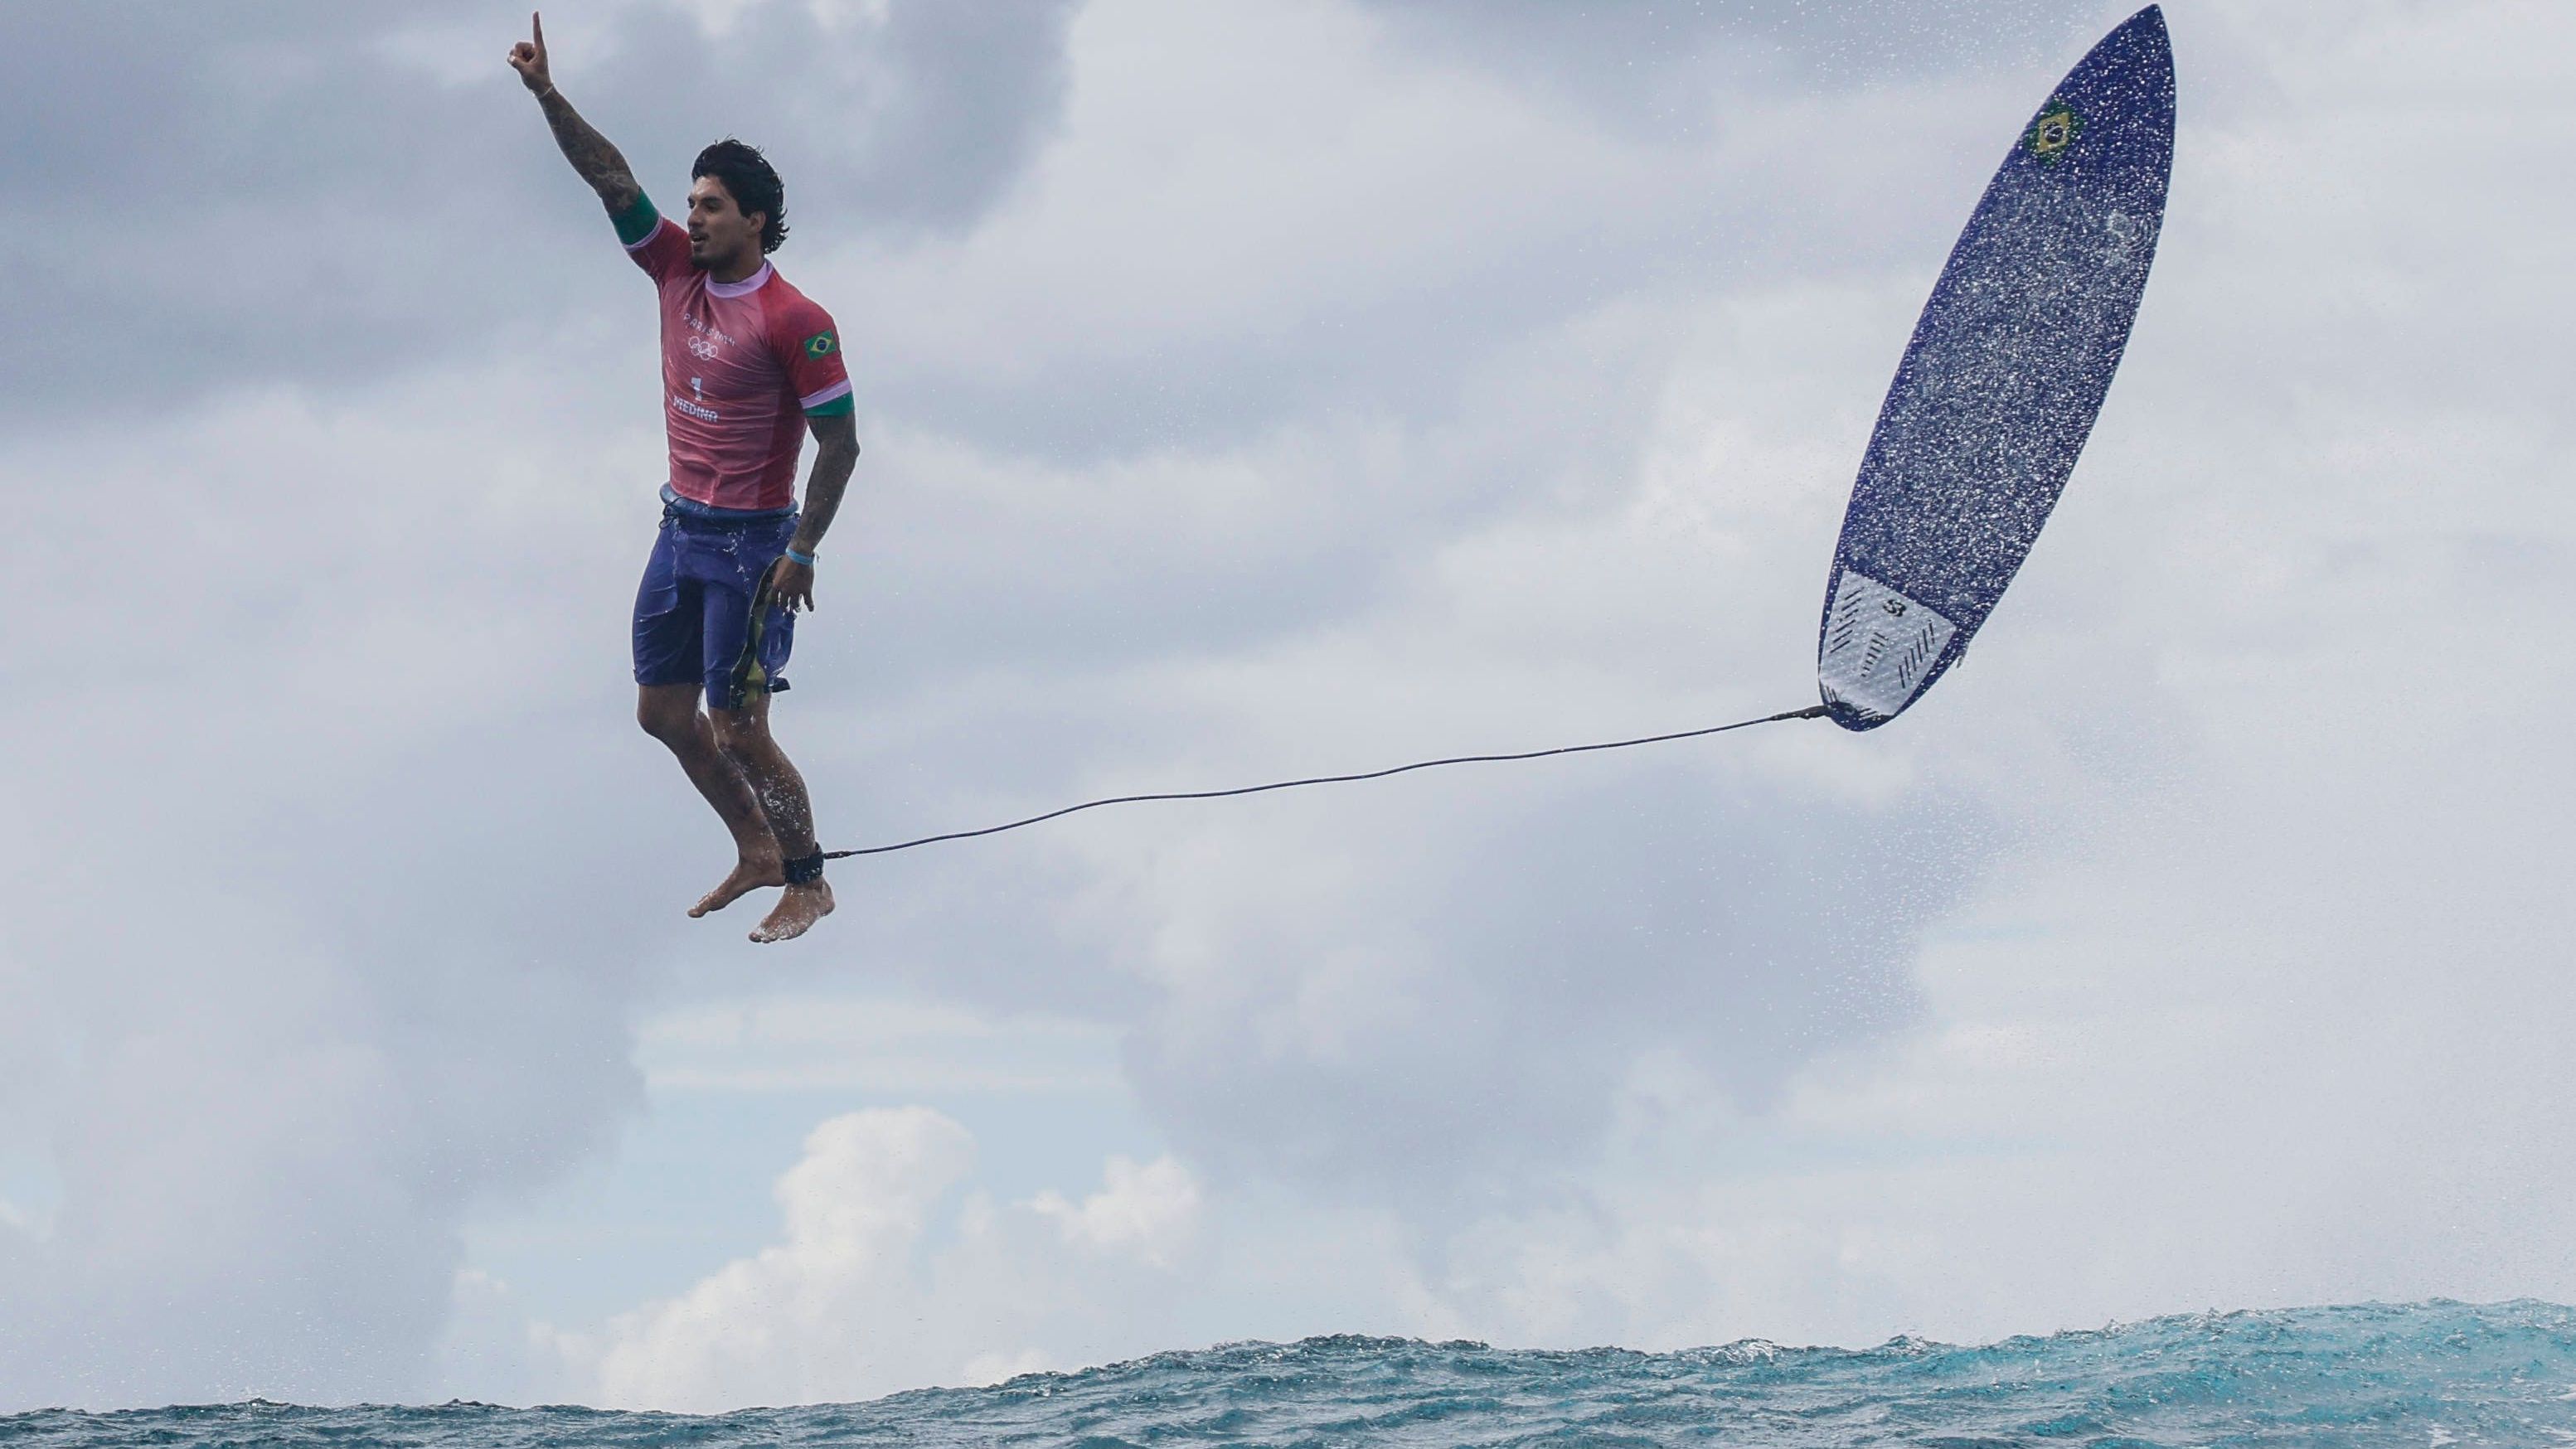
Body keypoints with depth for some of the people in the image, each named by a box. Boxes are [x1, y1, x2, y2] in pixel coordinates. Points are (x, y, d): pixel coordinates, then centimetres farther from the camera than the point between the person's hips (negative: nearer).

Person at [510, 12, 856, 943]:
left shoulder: (792, 322, -16)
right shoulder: (678, 271, 3)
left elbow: (841, 443, -15)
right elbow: (611, 178, 1)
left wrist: (801, 553, -18)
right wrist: (546, 95, -9)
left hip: (750, 545, -8)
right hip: (681, 529, 8)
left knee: (739, 733, -5)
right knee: (662, 712, 13)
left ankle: (809, 882, 11)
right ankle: (756, 852, 30)